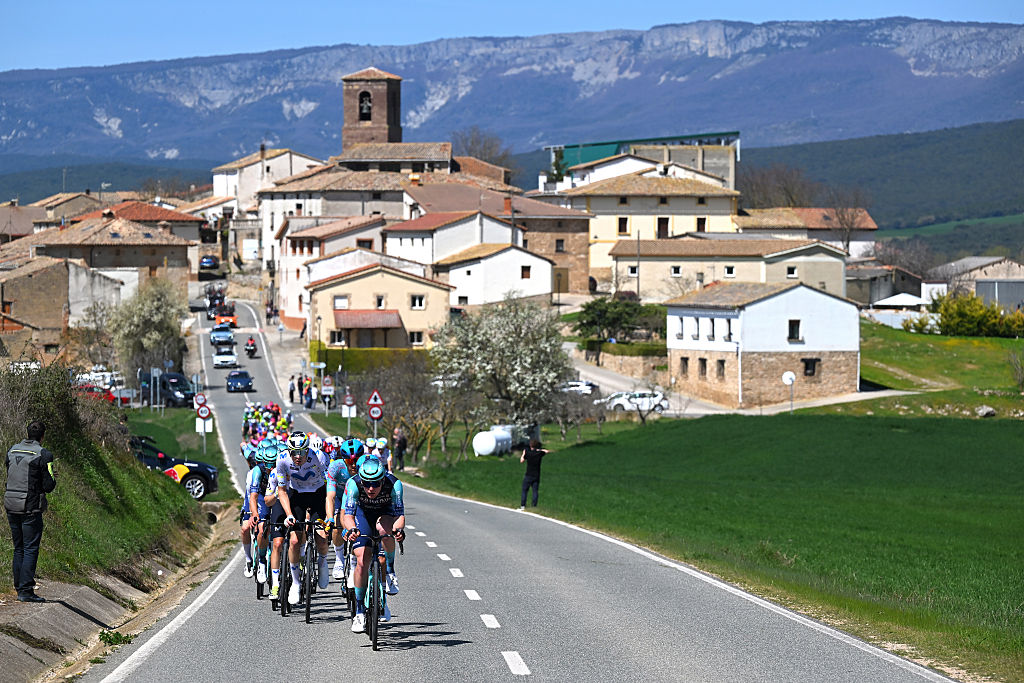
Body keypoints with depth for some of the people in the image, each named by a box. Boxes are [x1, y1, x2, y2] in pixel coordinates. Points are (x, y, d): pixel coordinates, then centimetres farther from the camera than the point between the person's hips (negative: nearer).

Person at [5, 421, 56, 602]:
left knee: (18, 548, 15)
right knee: (30, 549, -3)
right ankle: (26, 591, -7)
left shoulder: (12, 450, 8)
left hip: (11, 506, 6)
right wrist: (53, 482, 10)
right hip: (30, 508, -6)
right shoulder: (43, 455, -11)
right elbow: (48, 486, -11)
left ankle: (19, 588, 18)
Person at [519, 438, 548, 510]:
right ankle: (534, 506, 2)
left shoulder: (528, 453, -10)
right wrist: (539, 450, 19)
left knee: (524, 490, 5)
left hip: (528, 475, -2)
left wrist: (523, 453, 16)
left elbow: (521, 460, 3)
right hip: (536, 476, 2)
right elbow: (546, 451, 15)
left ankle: (523, 505, 1)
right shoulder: (539, 453, -4)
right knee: (535, 491, 6)